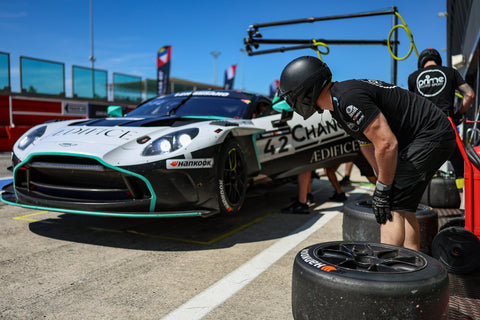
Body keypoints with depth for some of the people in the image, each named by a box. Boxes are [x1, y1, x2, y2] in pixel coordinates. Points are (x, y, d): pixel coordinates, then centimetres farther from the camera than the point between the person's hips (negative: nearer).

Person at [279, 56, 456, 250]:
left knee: (391, 207, -13)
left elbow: (387, 145, -27)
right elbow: (367, 142, 16)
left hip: (431, 136, -10)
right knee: (402, 207, 12)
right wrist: (382, 182, 14)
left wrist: (382, 189, -16)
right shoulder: (336, 104, 8)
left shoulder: (348, 99, -25)